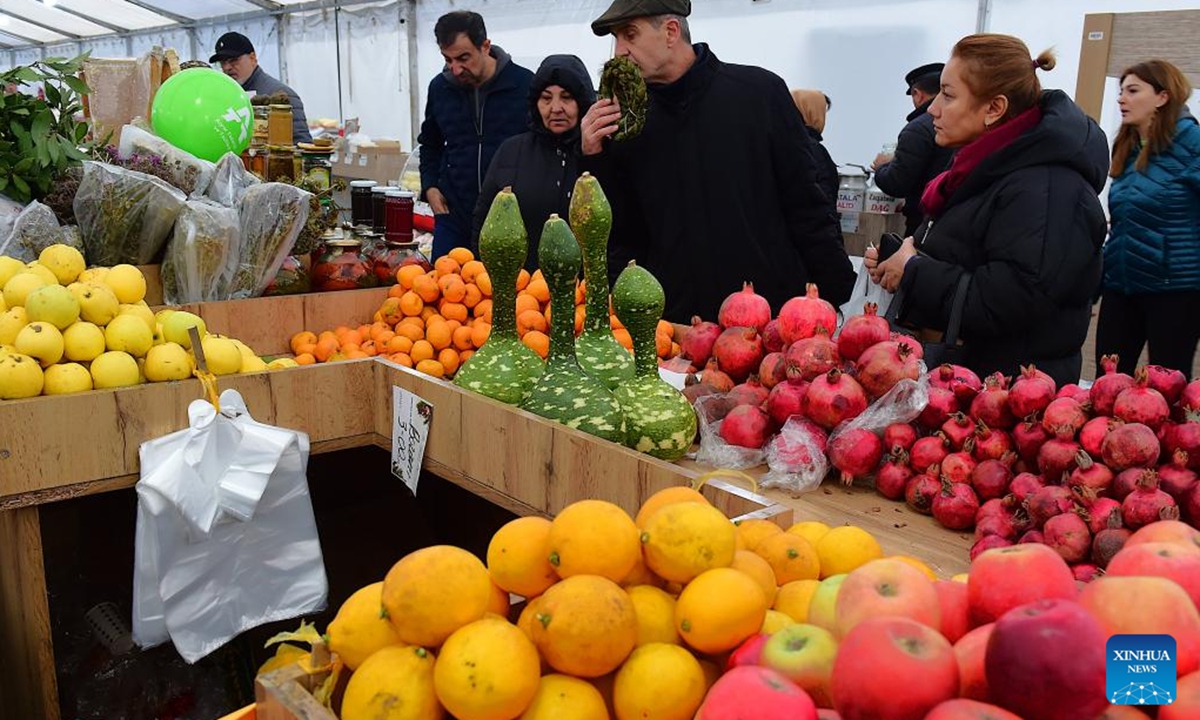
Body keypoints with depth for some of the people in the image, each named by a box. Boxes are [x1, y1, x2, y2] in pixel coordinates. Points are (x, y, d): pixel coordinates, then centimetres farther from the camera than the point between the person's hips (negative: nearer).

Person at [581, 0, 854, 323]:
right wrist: (596, 160, -8)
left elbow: (806, 208, -2)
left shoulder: (760, 92, -4)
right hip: (672, 319, 2)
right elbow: (619, 232, 4)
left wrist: (831, 300, -3)